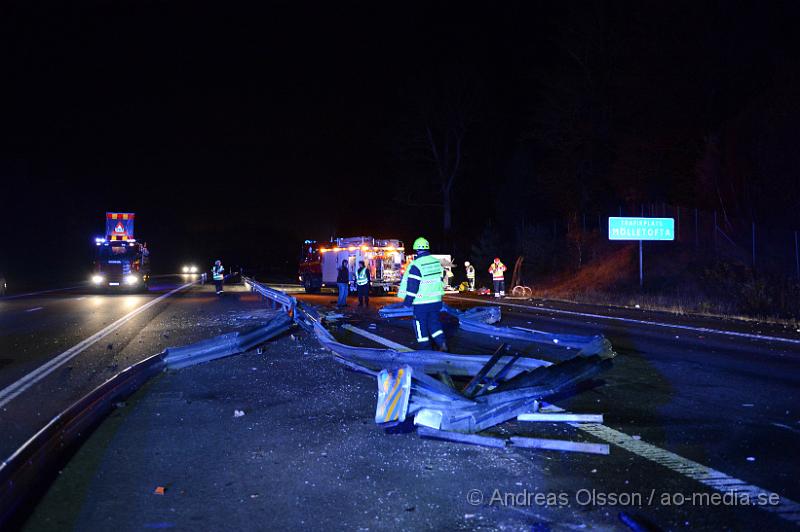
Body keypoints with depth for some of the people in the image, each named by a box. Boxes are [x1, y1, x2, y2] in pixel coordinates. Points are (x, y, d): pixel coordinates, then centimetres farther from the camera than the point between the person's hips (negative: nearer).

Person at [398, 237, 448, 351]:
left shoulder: (416, 265, -16)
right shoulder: (437, 262, 5)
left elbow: (412, 285, -14)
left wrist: (407, 301, -5)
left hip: (421, 302, -6)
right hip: (436, 300, 6)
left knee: (421, 325, 7)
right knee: (434, 322, 16)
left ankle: (425, 347, 10)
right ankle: (442, 343, 2)